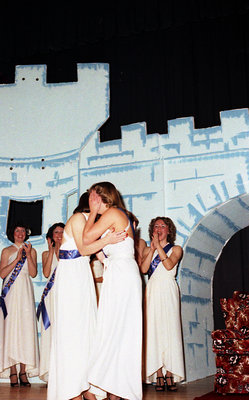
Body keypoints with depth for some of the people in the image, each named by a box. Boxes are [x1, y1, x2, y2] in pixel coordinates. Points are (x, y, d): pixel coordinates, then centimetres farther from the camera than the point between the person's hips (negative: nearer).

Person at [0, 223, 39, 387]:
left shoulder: (31, 250, 13)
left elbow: (33, 273, 3)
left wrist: (28, 255, -5)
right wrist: (17, 259, -7)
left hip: (26, 292, 1)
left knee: (26, 328, -5)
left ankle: (23, 370, -3)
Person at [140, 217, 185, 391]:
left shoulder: (176, 249, 11)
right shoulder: (148, 250, 19)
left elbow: (169, 265, -8)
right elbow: (143, 268, 1)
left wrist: (158, 246, -7)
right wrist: (152, 249, -4)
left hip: (168, 291, -2)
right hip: (152, 291, 2)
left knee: (169, 329, -8)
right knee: (153, 330, -4)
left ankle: (169, 374, -6)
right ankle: (159, 375, -2)